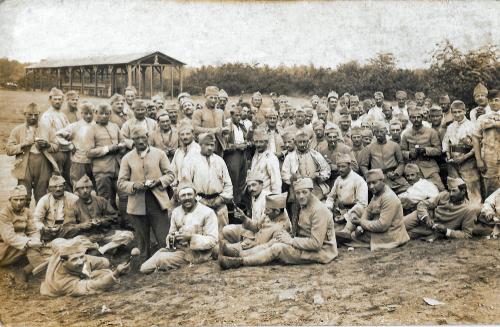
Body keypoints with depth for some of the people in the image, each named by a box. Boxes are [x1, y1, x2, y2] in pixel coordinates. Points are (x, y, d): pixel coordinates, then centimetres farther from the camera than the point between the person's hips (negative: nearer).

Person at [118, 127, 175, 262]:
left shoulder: (159, 153, 6)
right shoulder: (127, 158, 6)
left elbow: (170, 174, 7)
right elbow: (121, 183, 3)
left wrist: (159, 181, -13)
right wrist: (134, 186, -16)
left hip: (158, 202, -1)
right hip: (137, 204, 1)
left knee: (165, 240, 1)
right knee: (142, 242, 12)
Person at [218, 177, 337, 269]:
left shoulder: (319, 210, -20)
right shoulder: (303, 206, 10)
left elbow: (316, 243, -24)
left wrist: (291, 240, -20)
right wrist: (289, 236, -6)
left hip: (321, 250, -9)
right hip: (307, 245, 9)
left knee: (277, 248, -21)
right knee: (271, 244, -5)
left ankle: (240, 261, -21)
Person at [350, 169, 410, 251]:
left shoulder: (389, 198, -24)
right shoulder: (377, 193, 5)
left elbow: (382, 225, -27)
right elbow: (368, 211, 11)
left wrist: (361, 222, -17)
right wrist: (360, 226, -8)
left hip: (391, 237, -9)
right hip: (380, 231, 9)